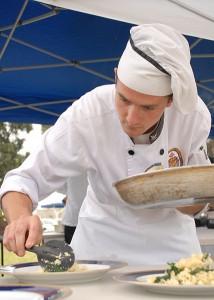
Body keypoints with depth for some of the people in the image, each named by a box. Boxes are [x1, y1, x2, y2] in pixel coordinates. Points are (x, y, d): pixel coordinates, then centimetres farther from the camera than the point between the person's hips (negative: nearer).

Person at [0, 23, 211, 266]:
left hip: (171, 230, 2)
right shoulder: (85, 117, -31)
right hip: (104, 233, -1)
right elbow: (24, 180, -26)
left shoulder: (195, 116, -24)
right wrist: (20, 218, -48)